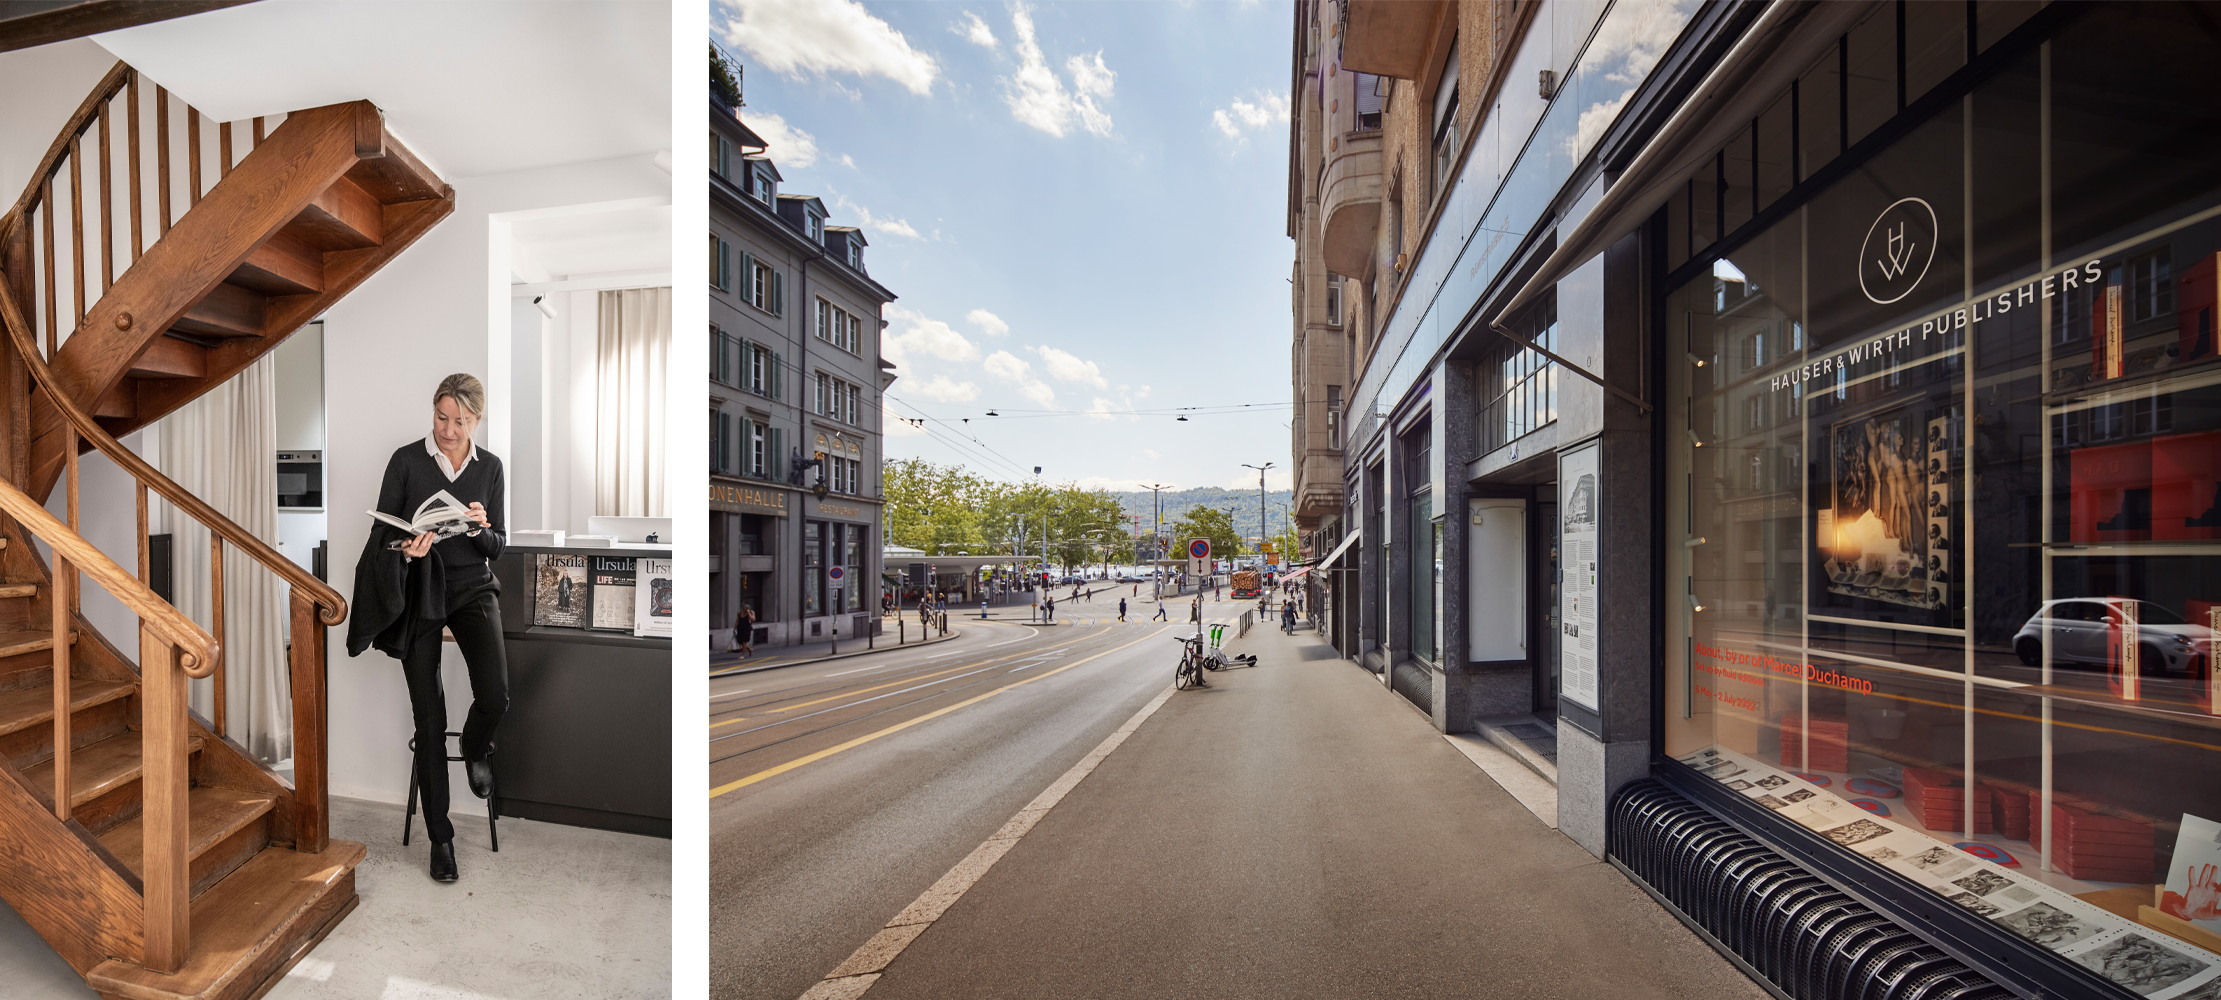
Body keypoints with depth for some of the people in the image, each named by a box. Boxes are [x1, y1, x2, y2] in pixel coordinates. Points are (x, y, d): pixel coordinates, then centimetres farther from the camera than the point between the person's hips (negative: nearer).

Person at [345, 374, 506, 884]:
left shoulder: (489, 466, 4)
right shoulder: (406, 460, -1)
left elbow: (498, 547, 6)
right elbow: (382, 533, -1)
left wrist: (480, 528, -15)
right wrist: (405, 548, -22)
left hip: (472, 586, 1)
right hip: (417, 593, -1)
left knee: (496, 695, -21)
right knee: (429, 720, 2)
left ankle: (475, 749, 17)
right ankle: (439, 837, 15)